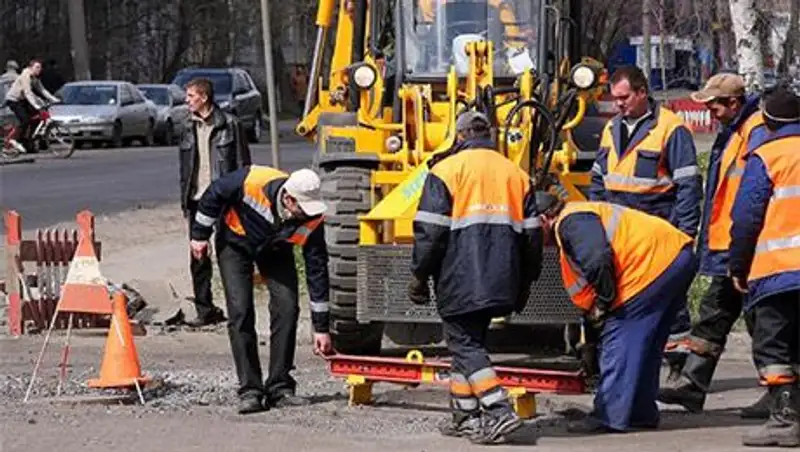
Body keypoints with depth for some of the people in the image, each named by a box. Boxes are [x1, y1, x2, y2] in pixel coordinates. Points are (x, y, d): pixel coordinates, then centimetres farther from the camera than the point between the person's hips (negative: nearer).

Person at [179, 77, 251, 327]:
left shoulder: (229, 124, -4)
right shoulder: (190, 128, 14)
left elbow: (242, 164, -4)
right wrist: (185, 200, 12)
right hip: (197, 200, 5)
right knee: (197, 258, 4)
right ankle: (205, 311, 11)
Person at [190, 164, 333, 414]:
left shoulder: (312, 220, -29)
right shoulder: (251, 182, -38)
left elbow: (317, 271, -22)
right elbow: (214, 194, -17)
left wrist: (321, 327, -19)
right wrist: (200, 235, -7)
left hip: (275, 250, 2)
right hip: (235, 243, -2)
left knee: (287, 307, -13)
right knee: (241, 312, -14)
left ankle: (280, 387, -3)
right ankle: (250, 391, -10)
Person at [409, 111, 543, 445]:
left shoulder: (446, 170, -2)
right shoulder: (515, 173, 14)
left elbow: (430, 231, -9)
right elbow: (531, 234, 15)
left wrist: (420, 276, 0)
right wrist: (523, 285, 23)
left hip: (460, 282, -6)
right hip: (500, 284, 6)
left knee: (464, 344, -3)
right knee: (468, 342, 17)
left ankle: (499, 411, -18)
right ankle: (464, 416, 20)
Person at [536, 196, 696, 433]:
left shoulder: (570, 222, -5)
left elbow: (599, 261, -22)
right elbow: (585, 290, 32)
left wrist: (603, 303, -7)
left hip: (656, 261, -11)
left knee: (618, 337, -6)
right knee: (644, 344, 18)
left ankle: (610, 417, -4)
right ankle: (641, 413, 23)